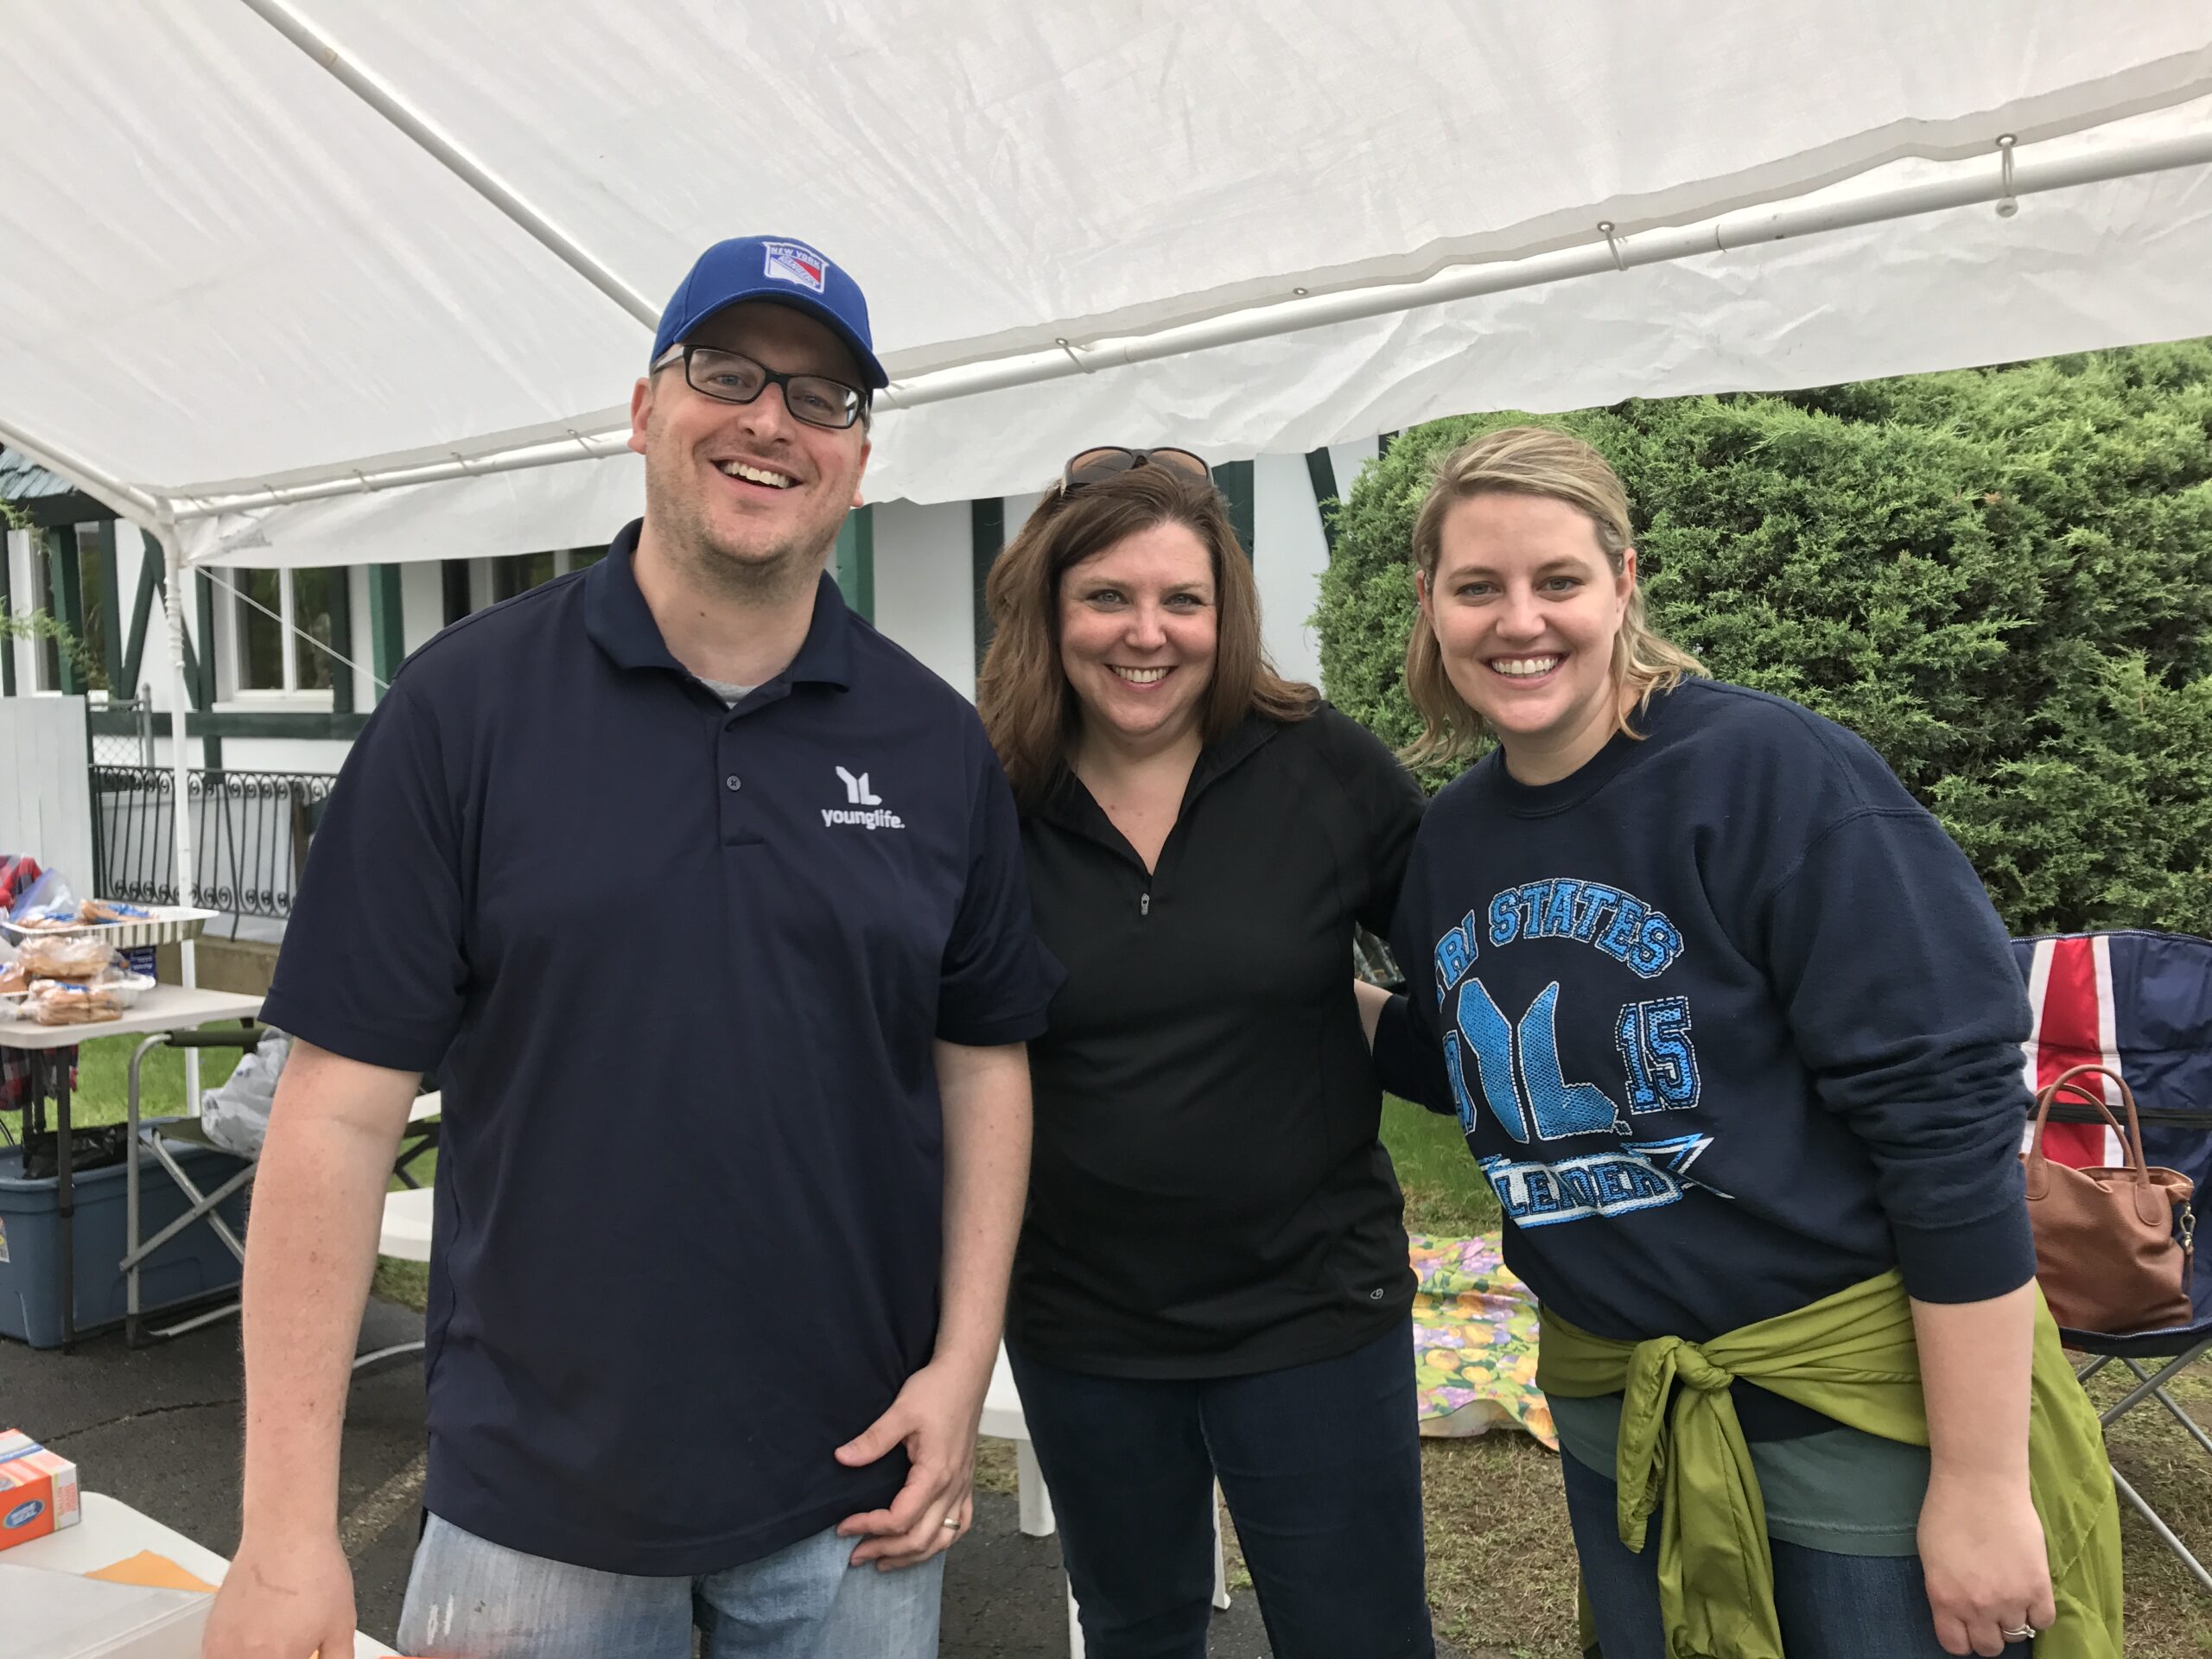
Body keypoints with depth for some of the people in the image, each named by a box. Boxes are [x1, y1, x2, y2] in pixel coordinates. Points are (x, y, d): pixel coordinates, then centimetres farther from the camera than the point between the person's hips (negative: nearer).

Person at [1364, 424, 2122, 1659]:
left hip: (1864, 1389, -5)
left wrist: (1984, 1485, -18)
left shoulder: (1774, 773, -18)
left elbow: (1948, 1114, -19)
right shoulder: (1451, 841, 1)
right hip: (1618, 1402, 6)